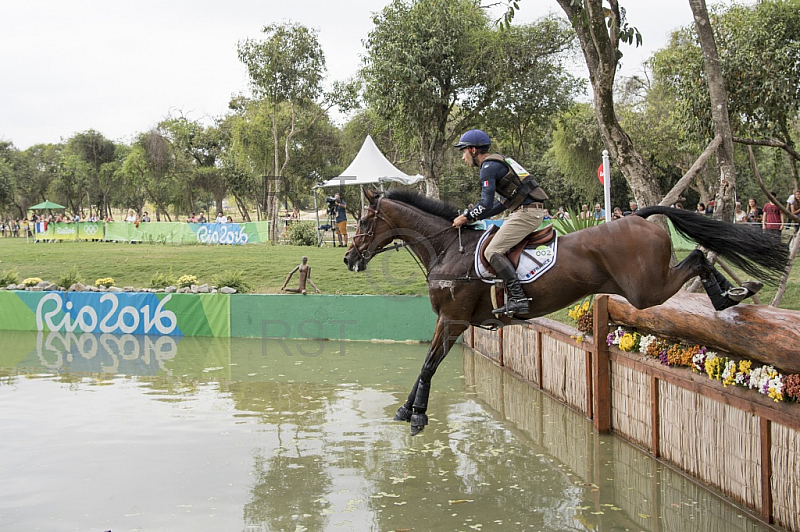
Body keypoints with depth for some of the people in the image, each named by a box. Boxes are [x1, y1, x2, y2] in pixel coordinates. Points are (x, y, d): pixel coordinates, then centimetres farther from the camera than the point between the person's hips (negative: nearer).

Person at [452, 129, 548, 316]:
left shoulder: (488, 166, -7)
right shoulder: (498, 162, 23)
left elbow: (486, 204, -15)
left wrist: (467, 218, 0)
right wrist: (476, 217, 22)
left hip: (526, 212, -10)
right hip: (532, 210, 10)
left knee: (493, 251, -12)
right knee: (499, 246, 19)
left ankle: (518, 298, -21)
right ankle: (515, 296, 14)